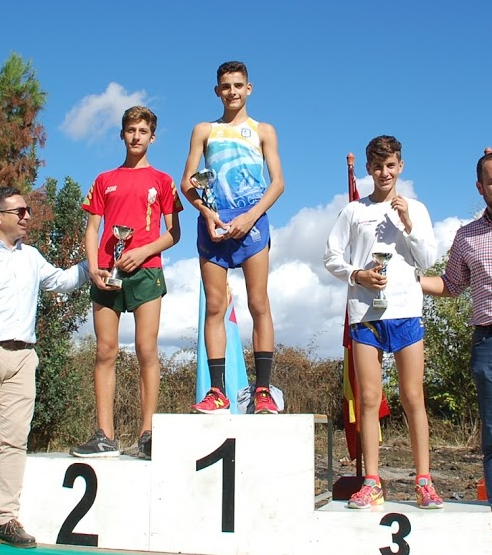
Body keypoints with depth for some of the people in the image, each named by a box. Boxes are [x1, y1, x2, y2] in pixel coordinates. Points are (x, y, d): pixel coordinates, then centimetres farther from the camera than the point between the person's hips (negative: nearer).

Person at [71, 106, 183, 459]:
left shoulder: (162, 181, 13)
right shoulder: (105, 181, 19)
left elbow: (174, 233, 7)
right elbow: (92, 230, 13)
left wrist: (142, 252, -9)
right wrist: (94, 268, -3)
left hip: (145, 271, -2)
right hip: (107, 274, 2)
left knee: (147, 350, -8)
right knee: (105, 352, -2)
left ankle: (148, 434, -6)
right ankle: (105, 437, -2)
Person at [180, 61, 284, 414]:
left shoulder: (263, 131, 15)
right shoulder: (204, 130, 19)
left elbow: (278, 182, 5)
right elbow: (187, 182, 12)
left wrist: (249, 217, -10)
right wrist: (205, 212, -8)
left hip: (251, 221, -2)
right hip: (213, 223, 2)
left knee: (259, 305, -6)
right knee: (214, 307, -2)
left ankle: (263, 390, -6)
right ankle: (218, 391, -1)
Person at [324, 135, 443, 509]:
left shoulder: (415, 209, 13)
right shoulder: (353, 211, 11)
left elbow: (429, 260, 6)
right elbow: (332, 258, 9)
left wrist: (408, 223, -5)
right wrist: (357, 275, -8)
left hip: (406, 310, 0)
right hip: (365, 312, 0)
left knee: (413, 398, 0)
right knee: (369, 399, 0)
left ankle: (424, 481, 5)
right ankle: (372, 482, 4)